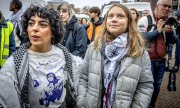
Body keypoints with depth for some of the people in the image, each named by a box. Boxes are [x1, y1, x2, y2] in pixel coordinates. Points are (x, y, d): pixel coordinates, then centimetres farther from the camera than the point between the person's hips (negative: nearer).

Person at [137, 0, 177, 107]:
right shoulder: (145, 20, -9)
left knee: (157, 86, 16)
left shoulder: (168, 22, 9)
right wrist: (157, 30, -16)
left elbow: (173, 41, 9)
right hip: (148, 60, -6)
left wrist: (170, 32, -12)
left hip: (161, 61, 6)